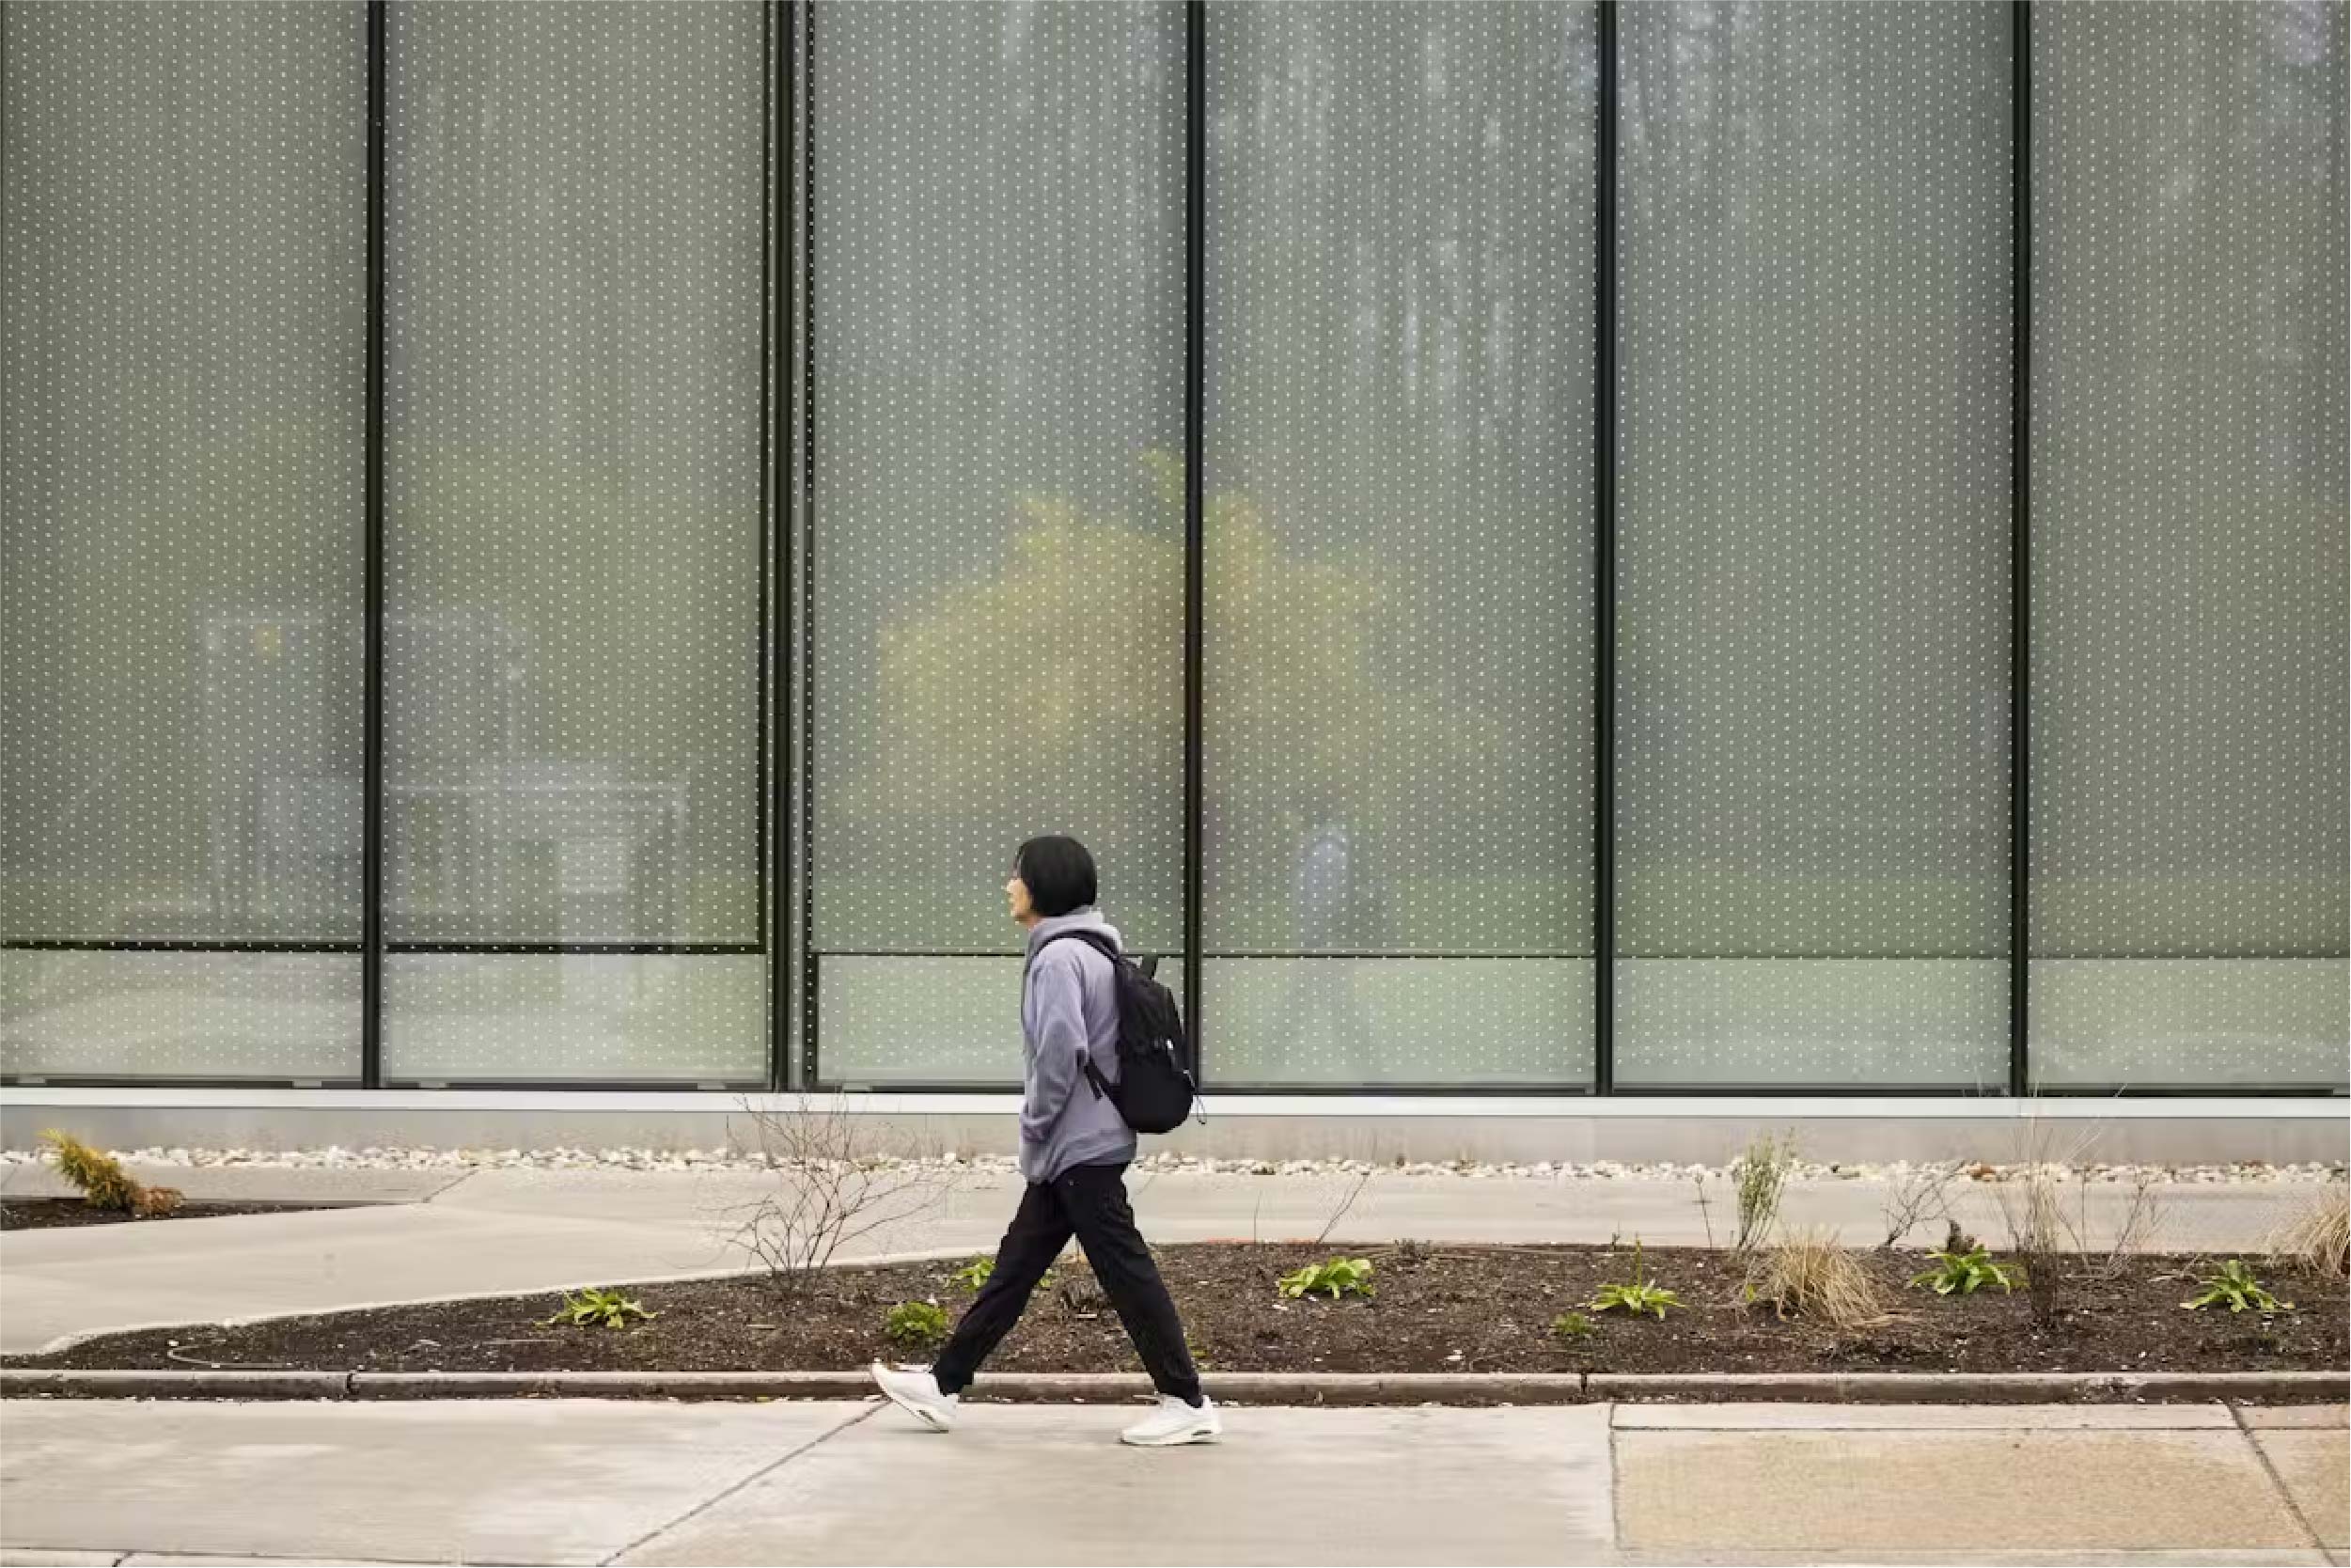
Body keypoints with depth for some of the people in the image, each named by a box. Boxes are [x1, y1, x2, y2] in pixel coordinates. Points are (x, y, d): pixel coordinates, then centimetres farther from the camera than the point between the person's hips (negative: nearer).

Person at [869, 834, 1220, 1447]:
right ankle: (944, 1385, 19)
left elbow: (1062, 1048, -26)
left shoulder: (1059, 957, -17)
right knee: (1017, 1262, 13)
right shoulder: (1093, 950, 14)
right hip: (1081, 1146, 10)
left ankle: (1186, 1403, -1)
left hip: (1079, 1147, -10)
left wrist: (1036, 1122, -12)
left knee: (1125, 1269, -5)